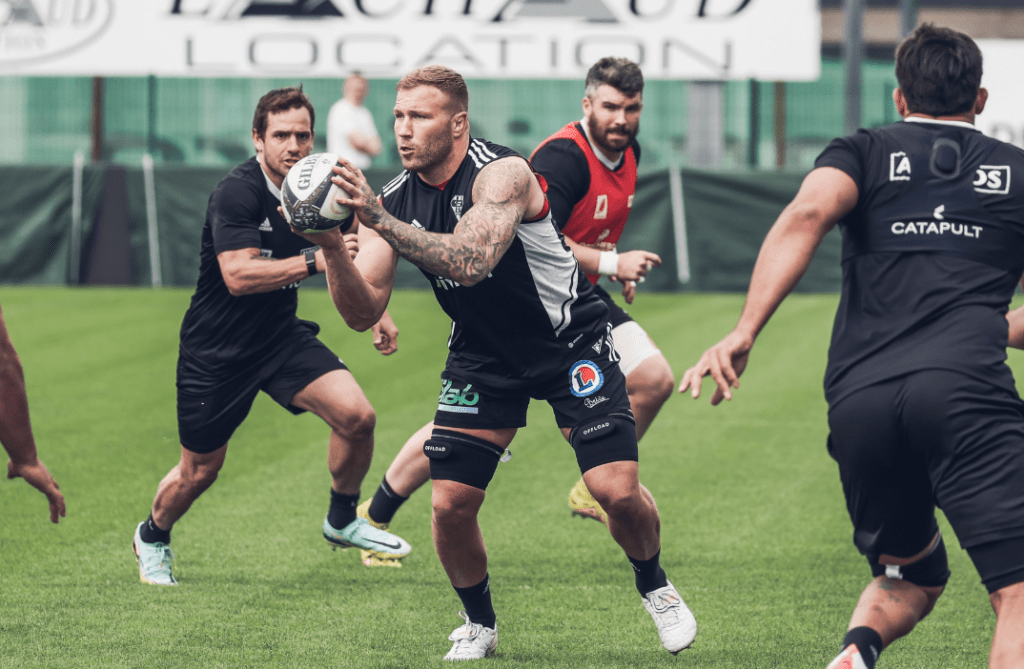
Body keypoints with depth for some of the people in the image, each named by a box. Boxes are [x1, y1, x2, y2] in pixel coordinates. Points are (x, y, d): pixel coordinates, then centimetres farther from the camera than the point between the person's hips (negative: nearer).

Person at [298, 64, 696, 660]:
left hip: (570, 341, -4)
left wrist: (379, 220, -48)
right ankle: (479, 624, 17)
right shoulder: (393, 200, -8)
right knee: (450, 503, -9)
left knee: (618, 490, -14)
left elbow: (470, 262, -42)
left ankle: (655, 587, 18)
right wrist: (332, 247, -29)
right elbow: (363, 312, -11)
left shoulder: (501, 173, -25)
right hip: (483, 359, 4)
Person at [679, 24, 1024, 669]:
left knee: (911, 574, 25)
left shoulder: (866, 152, 19)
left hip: (859, 399, 3)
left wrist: (745, 331, -11)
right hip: (968, 394, -3)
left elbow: (808, 213, -5)